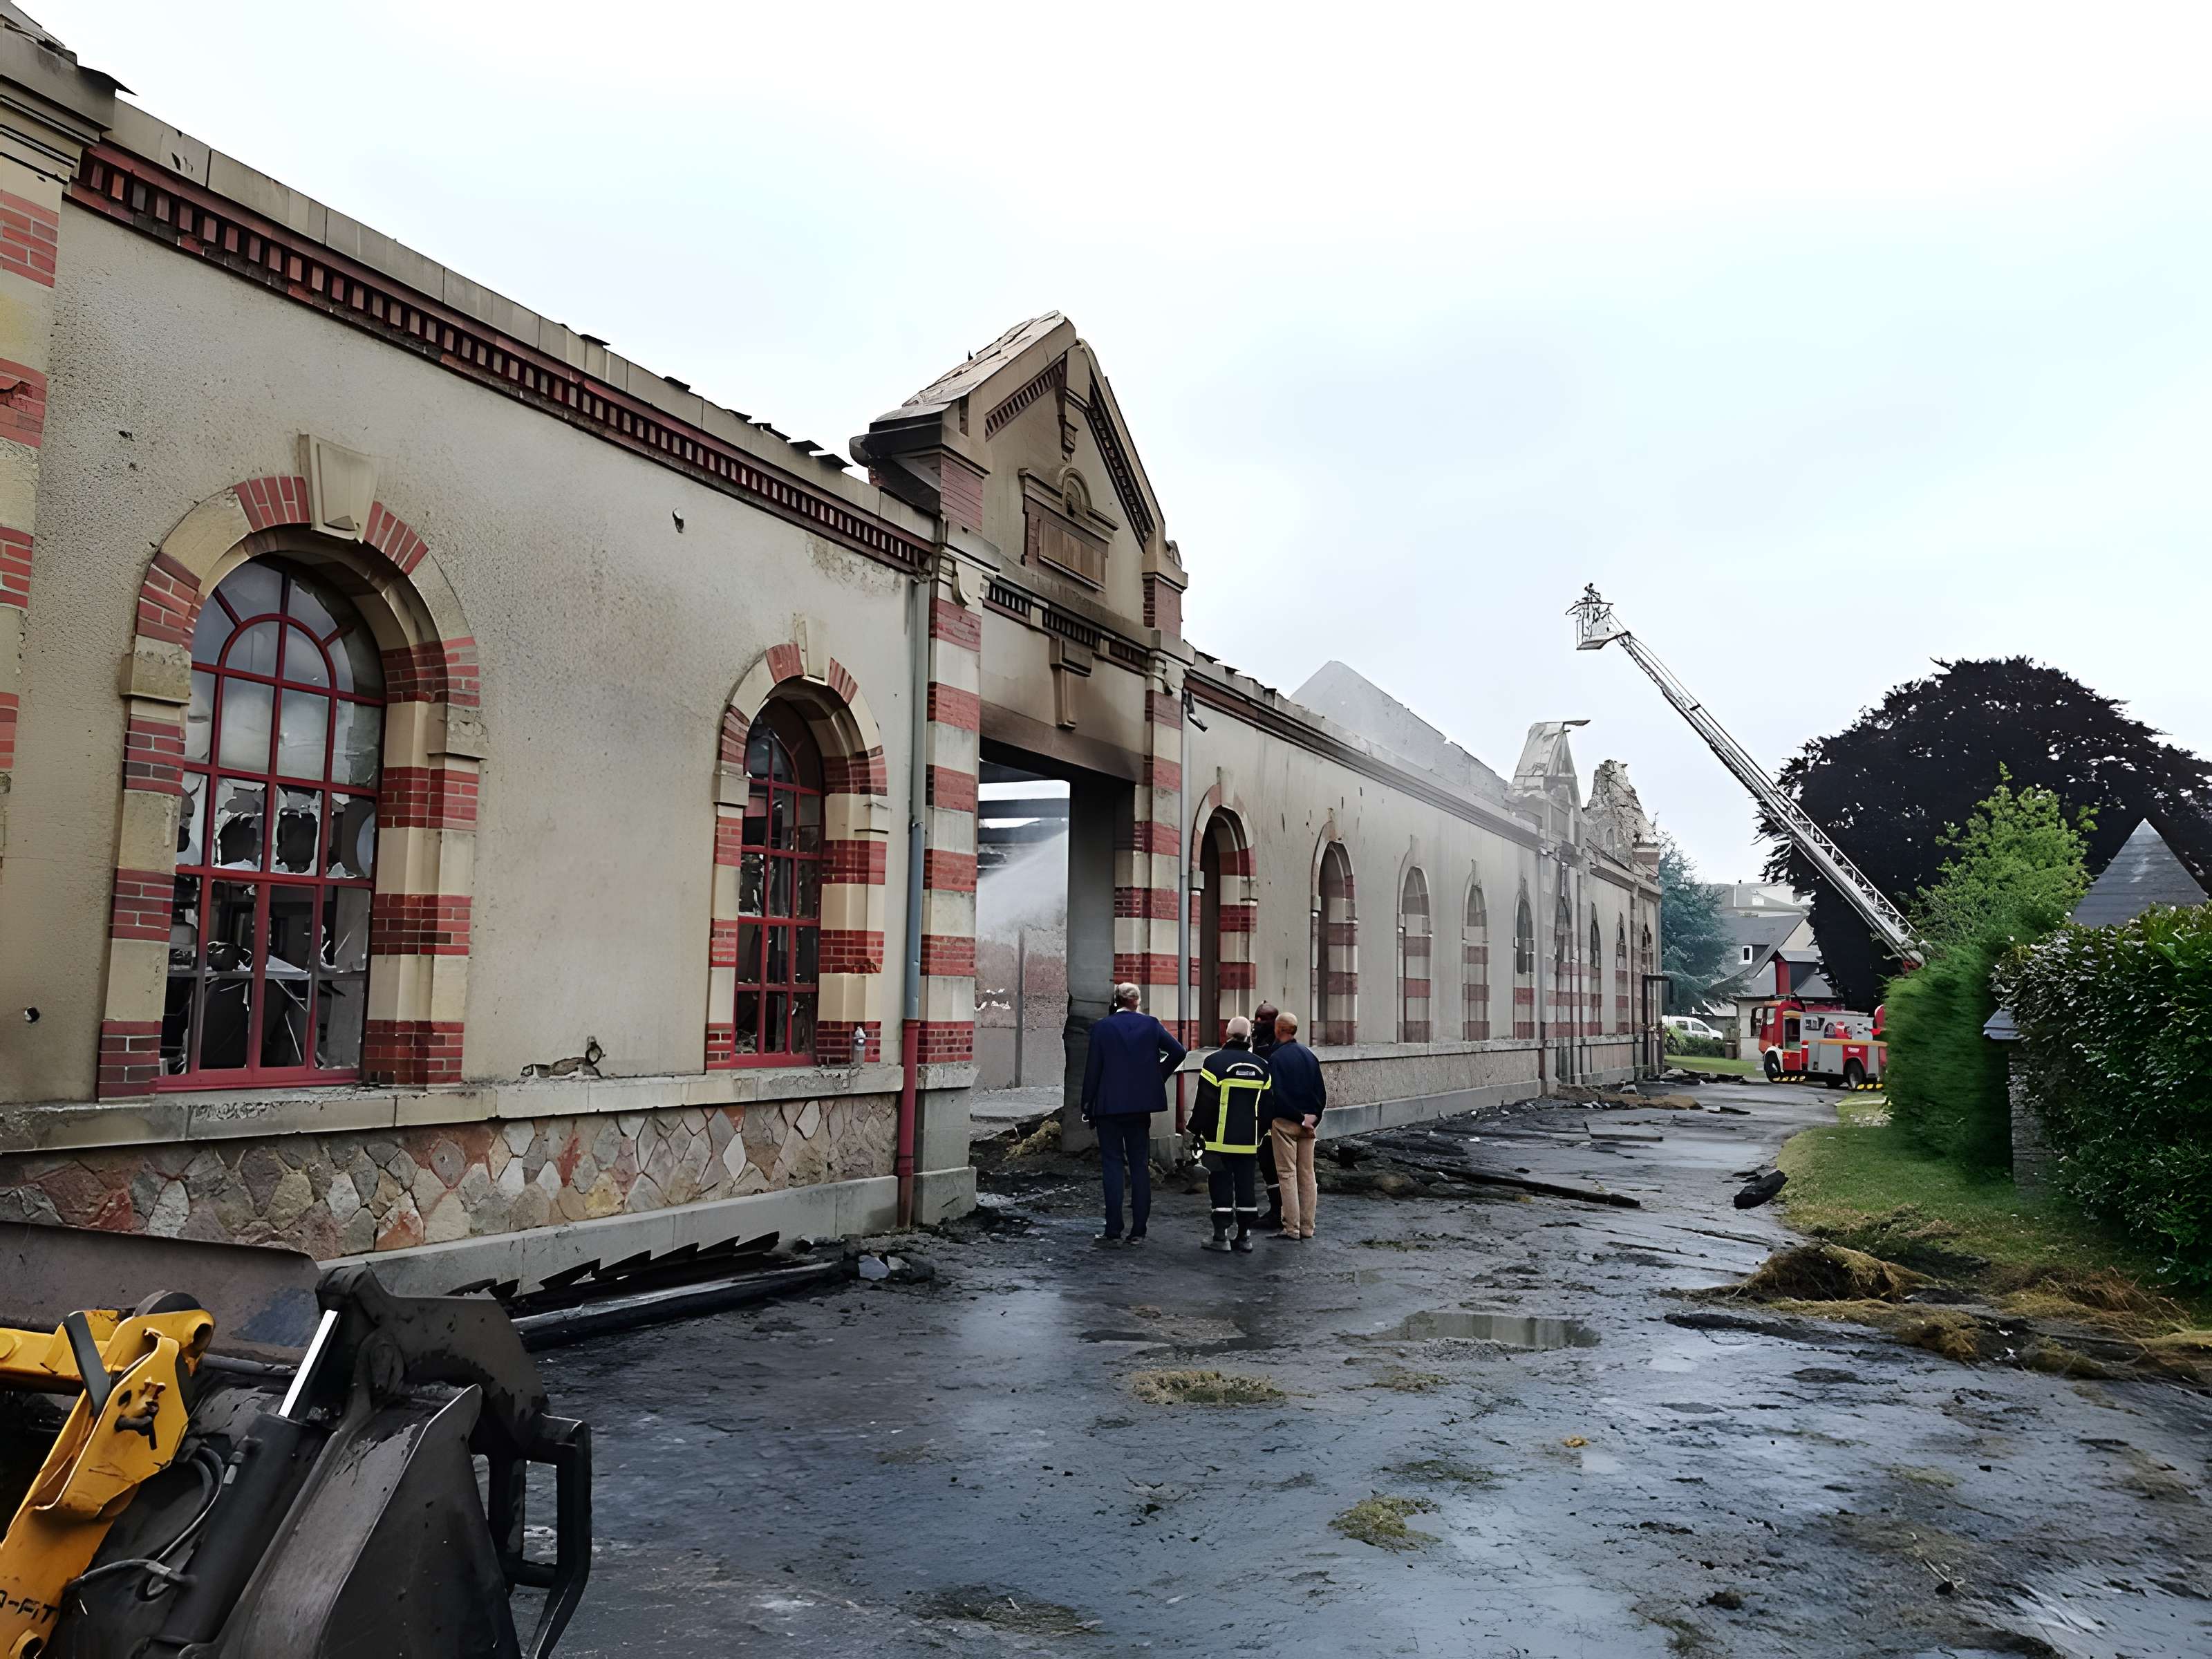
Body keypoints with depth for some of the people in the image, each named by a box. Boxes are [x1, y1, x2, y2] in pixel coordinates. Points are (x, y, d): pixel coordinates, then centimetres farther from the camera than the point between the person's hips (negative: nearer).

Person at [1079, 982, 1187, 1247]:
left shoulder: (1101, 1027, -4)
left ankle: (1113, 1231, -1)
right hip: (1140, 1106, 2)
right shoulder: (1150, 1024, 1)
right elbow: (1178, 1052, -7)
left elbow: (1092, 1069, -5)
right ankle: (1138, 1231, 7)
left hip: (1108, 1106, -2)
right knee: (1140, 1167, 7)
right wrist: (1157, 1076, 6)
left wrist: (1088, 1108, 1)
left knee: (1112, 1166, 2)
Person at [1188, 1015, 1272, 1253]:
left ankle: (1221, 1236, 4)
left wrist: (1196, 1130, 0)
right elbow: (1266, 1106, 11)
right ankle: (1244, 1236, 12)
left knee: (1221, 1185, 2)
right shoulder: (1261, 1066, 5)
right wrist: (1260, 1133, 21)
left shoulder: (1215, 1061, -9)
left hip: (1220, 1139, -4)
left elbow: (1204, 1102, -9)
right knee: (1245, 1185, 9)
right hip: (1249, 1141, 4)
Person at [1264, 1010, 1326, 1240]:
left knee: (1287, 1174, -1)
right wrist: (1313, 1117, 11)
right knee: (1307, 1175, 10)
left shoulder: (1275, 1058, -12)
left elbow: (1275, 1096, -17)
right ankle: (1307, 1227, 14)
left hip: (1285, 1123, -6)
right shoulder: (1309, 1055, 7)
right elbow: (1322, 1092, 9)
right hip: (1308, 1124, 6)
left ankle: (1292, 1228, -2)